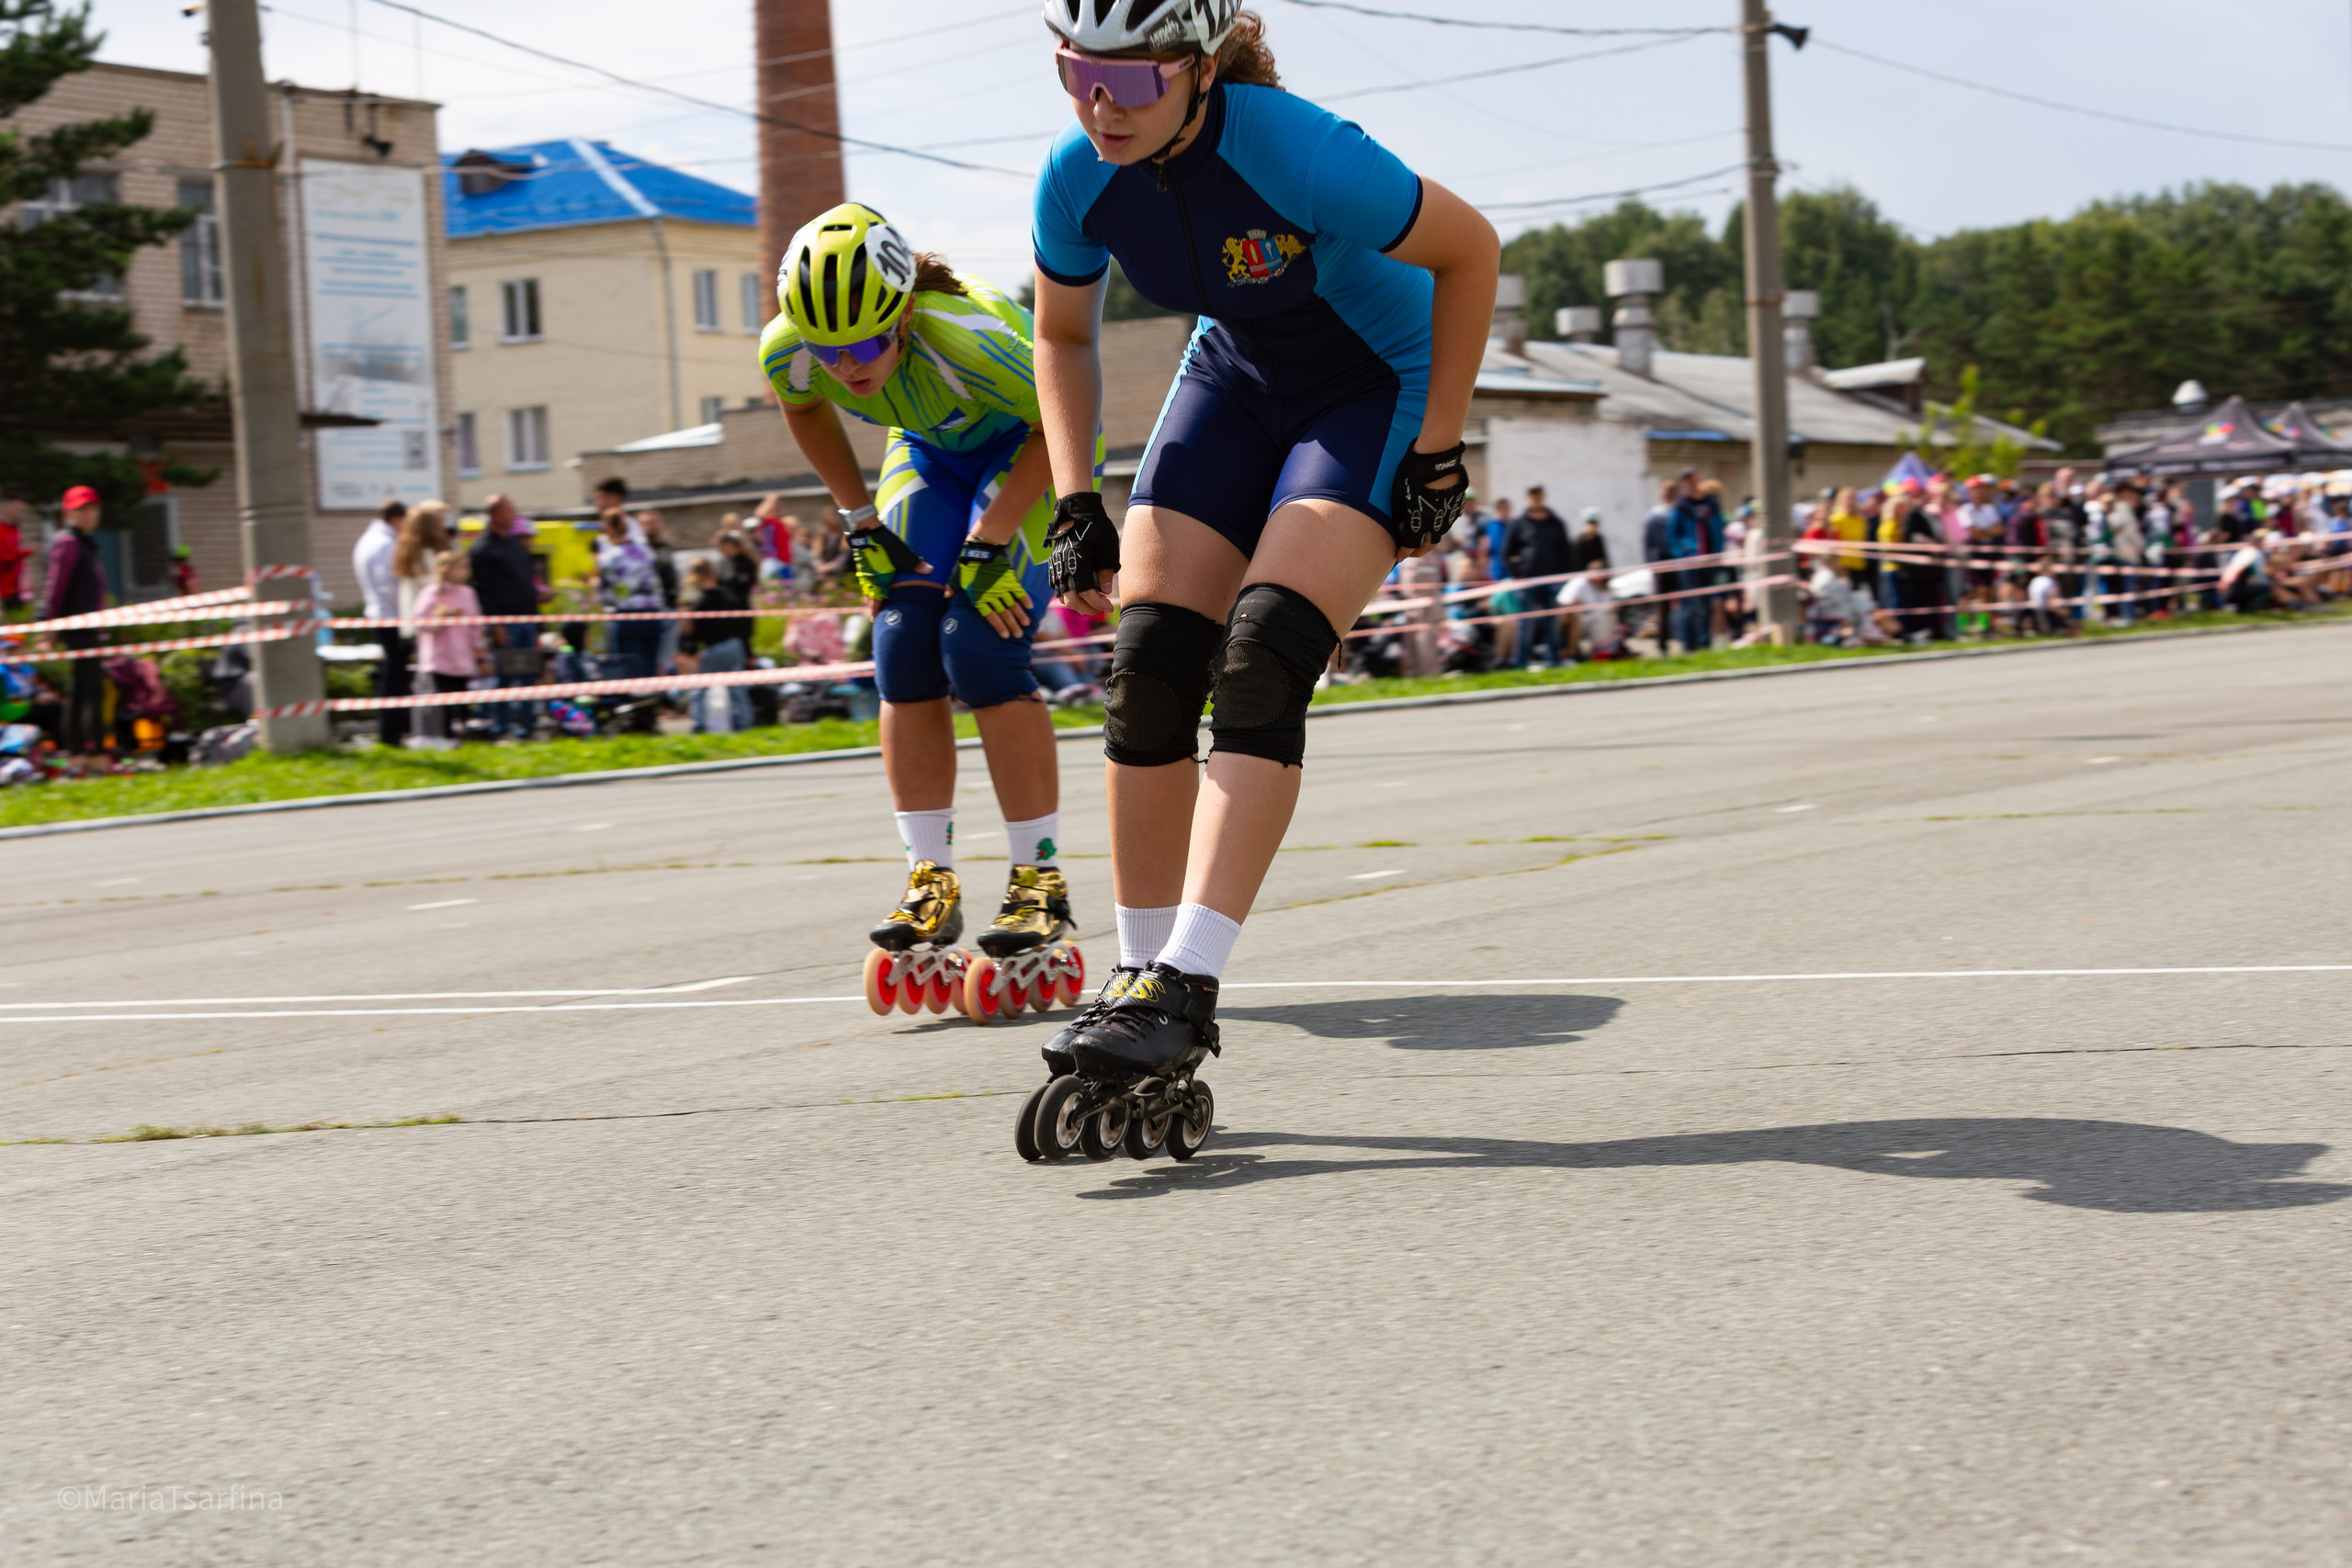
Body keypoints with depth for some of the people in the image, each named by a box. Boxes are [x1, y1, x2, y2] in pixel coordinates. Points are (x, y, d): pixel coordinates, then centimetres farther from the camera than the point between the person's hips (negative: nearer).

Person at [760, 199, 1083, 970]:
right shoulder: (788, 350, -25)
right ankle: (931, 884, 2)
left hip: (1032, 443, -5)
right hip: (932, 448, 5)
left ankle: (1041, 884, -9)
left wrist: (989, 541, -25)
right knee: (903, 649, -7)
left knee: (979, 646, -18)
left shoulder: (964, 338, -40)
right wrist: (861, 523, -2)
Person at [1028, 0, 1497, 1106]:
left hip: (1379, 389, -5)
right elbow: (1063, 334, 5)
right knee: (1147, 671, -9)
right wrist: (1074, 500, -3)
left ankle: (1183, 988, -25)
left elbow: (1470, 249, -18)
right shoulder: (1077, 178, -16)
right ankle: (1140, 974, 0)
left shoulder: (1299, 154, -33)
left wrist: (1438, 454, -16)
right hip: (1235, 380, 5)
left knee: (1261, 667, -23)